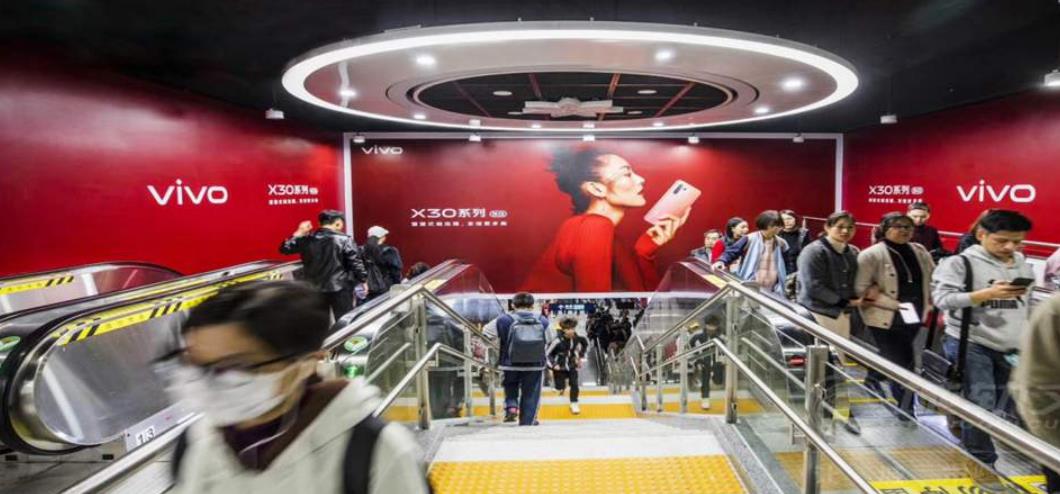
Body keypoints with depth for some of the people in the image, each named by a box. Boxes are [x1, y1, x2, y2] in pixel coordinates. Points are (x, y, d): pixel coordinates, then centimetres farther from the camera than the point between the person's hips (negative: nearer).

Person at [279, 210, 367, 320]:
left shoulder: (307, 239, 1)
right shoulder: (345, 240, -11)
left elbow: (284, 249, 12)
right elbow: (355, 263, -11)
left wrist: (299, 233, 15)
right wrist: (363, 280, 1)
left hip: (313, 288, 4)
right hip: (340, 287, -4)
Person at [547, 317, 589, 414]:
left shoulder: (577, 338, -14)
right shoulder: (558, 341, -27)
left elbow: (585, 343, 9)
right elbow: (547, 353, -18)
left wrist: (580, 356, 8)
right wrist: (553, 365, -21)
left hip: (572, 366, 3)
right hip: (559, 367, -3)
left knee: (574, 384, -9)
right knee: (560, 388, 0)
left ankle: (574, 404, 9)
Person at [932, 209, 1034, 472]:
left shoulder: (1024, 266, 12)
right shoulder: (960, 262, -8)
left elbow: (1028, 307, 20)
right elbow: (942, 299, -18)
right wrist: (987, 294, -27)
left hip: (1012, 349, 6)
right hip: (971, 345, -6)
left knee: (998, 409, 9)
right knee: (980, 406, -8)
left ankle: (971, 457, 21)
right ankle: (981, 463, 7)